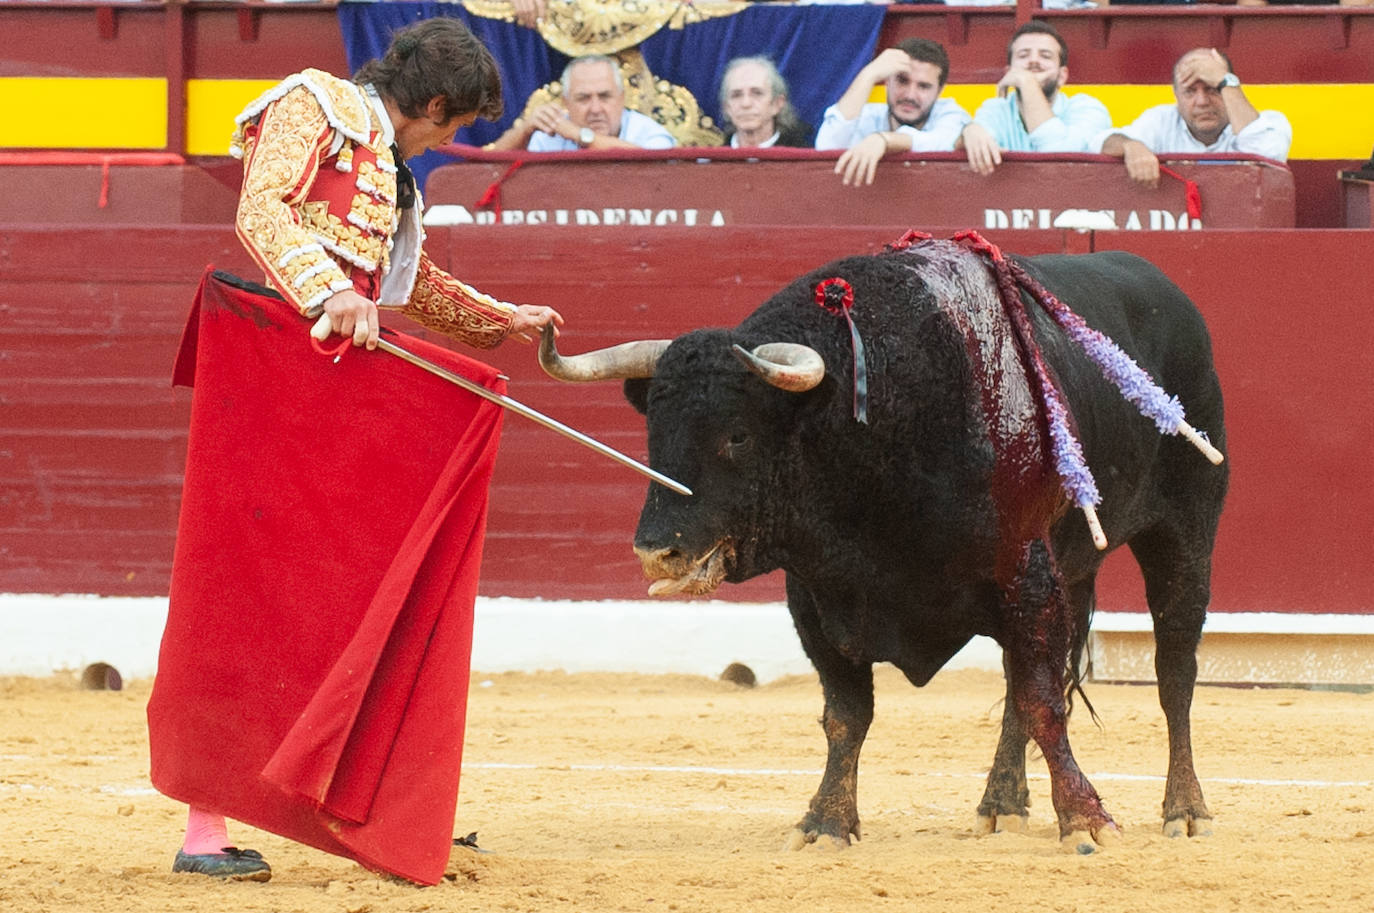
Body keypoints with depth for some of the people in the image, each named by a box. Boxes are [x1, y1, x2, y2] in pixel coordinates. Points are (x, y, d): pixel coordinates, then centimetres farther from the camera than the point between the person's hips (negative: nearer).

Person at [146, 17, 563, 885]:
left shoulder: (386, 163, 25)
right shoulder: (313, 107, -1)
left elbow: (411, 281, 41)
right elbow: (261, 212, -16)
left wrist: (503, 319, 47)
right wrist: (328, 292, -28)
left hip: (335, 380, 9)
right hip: (267, 349, -9)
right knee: (241, 576, -9)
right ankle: (205, 828, -10)